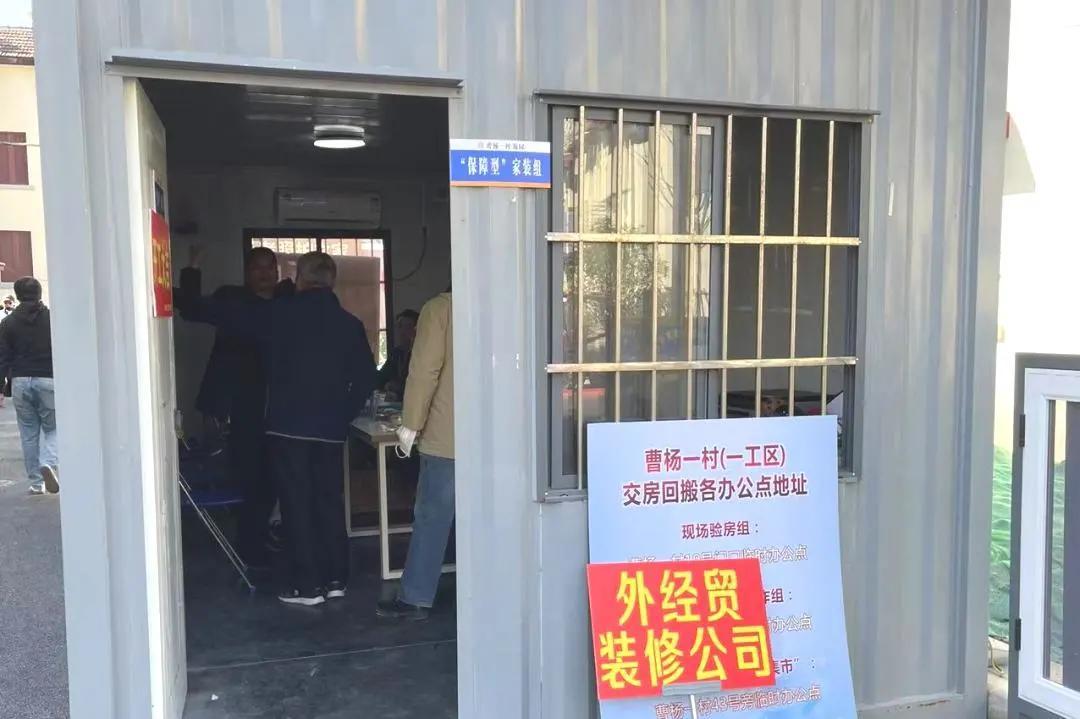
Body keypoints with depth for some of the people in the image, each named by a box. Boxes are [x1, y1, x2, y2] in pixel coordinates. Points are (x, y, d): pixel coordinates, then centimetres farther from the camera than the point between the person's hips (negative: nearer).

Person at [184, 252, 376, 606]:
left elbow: (225, 312, 4)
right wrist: (343, 415, 11)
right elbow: (366, 378, 3)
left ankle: (306, 584, 6)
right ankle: (335, 578, 17)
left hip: (287, 426, -3)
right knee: (330, 502, 11)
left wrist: (186, 305, 20)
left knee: (296, 504, 3)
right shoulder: (350, 324, 3)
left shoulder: (276, 313, -4)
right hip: (330, 429, 3)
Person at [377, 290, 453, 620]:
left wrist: (411, 423, -4)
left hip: (446, 434, -4)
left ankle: (415, 599, 10)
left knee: (431, 517, 4)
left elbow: (425, 370, -10)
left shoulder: (440, 308, -5)